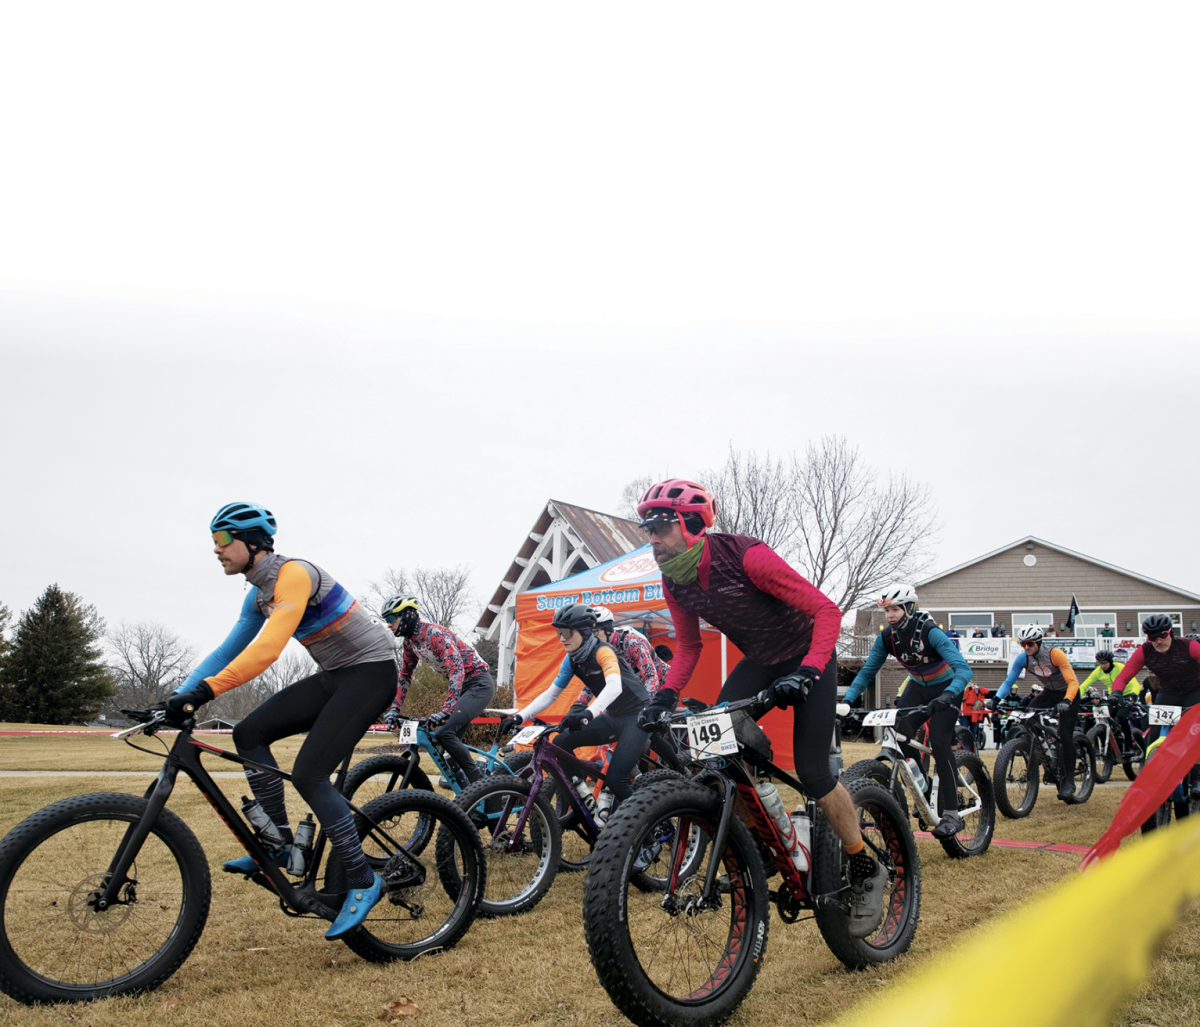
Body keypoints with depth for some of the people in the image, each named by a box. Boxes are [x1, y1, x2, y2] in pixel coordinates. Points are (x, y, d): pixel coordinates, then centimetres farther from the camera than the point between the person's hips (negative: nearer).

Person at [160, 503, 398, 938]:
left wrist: (205, 690, -40)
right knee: (249, 733, -2)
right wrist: (177, 697, 2)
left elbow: (268, 648, -34)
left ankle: (362, 881, -5)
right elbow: (228, 650, 12)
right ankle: (279, 844, 7)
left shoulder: (294, 574, -21)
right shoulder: (259, 593, 10)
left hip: (371, 673, -9)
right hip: (334, 677, 9)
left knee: (308, 774, -18)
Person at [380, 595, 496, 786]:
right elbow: (404, 676, 14)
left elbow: (457, 670, -33)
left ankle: (479, 780, -15)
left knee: (444, 732, -22)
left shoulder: (435, 634, -23)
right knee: (452, 739, 4)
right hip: (462, 686, 9)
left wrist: (445, 711, -41)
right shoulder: (409, 641, 5)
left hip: (479, 683, -9)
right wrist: (395, 709, 3)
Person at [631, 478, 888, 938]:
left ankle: (866, 870, 9)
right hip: (759, 661, 6)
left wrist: (806, 673, -41)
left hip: (808, 658, -6)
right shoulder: (674, 583, -10)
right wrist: (666, 695, -14)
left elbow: (826, 611, -30)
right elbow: (689, 645, 3)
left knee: (811, 771, -13)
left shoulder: (747, 557, -32)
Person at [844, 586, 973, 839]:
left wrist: (947, 695, -55)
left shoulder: (930, 632, -29)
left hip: (946, 689, -5)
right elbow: (867, 672, -7)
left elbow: (963, 669, -37)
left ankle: (951, 815, -15)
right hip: (917, 687, 5)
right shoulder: (886, 637, -13)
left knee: (939, 742, -21)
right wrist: (847, 700, -22)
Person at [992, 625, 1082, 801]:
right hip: (1049, 692, 5)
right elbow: (1009, 681, -13)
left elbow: (1073, 682, -33)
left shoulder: (1054, 654, -29)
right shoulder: (1022, 658, -15)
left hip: (1067, 693, -5)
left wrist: (1066, 701, -50)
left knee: (1065, 736, -14)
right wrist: (997, 699, -29)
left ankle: (1068, 782, -5)